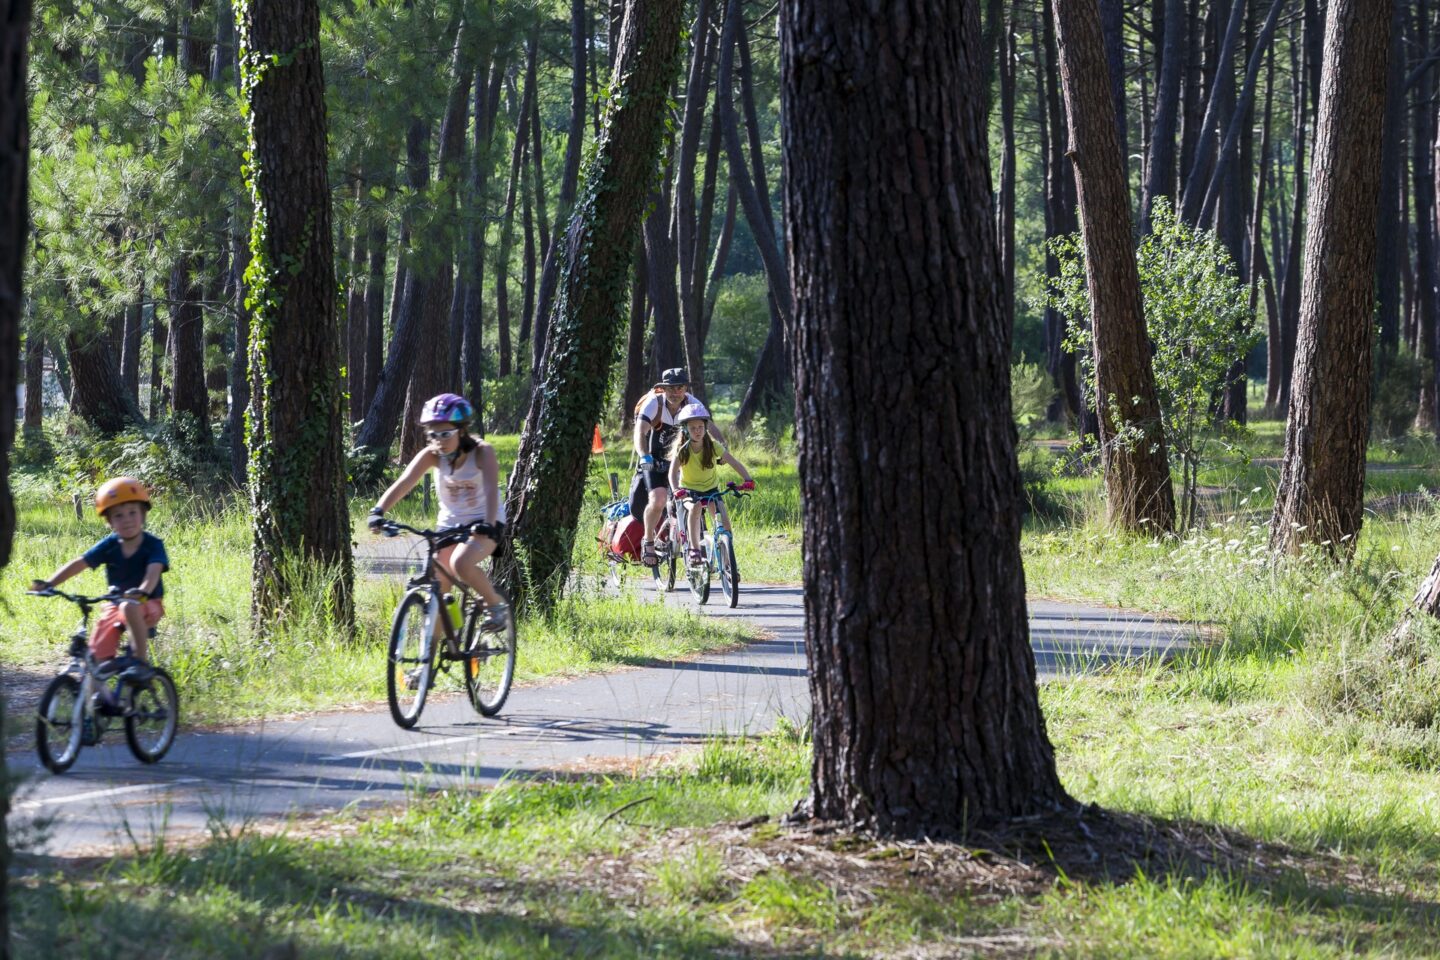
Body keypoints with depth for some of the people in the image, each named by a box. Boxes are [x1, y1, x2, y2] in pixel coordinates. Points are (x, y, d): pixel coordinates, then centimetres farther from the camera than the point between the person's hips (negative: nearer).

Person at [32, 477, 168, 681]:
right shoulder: (110, 546, -4)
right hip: (115, 605, 5)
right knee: (99, 655, -7)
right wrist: (49, 584, -22)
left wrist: (143, 591, -56)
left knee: (130, 607, -39)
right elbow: (79, 563, -10)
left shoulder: (153, 545, -15)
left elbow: (154, 571, -33)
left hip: (147, 605, -5)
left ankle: (142, 662, -30)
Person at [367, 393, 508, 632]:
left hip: (483, 523, -4)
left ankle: (497, 604, -8)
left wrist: (488, 525, -52)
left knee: (461, 563, -32)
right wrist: (378, 510, -42)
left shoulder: (482, 452, -20)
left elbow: (491, 489, -34)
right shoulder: (432, 455, -13)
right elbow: (403, 483, -25)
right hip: (449, 523, 4)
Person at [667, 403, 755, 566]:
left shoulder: (713, 446, -16)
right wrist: (676, 490, -51)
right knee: (694, 508, -34)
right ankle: (695, 550, -26)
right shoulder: (682, 449, -19)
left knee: (723, 521, -20)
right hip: (689, 489, -1)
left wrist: (748, 479, -41)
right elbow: (673, 472, -31)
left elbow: (734, 463, -23)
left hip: (710, 487, 1)